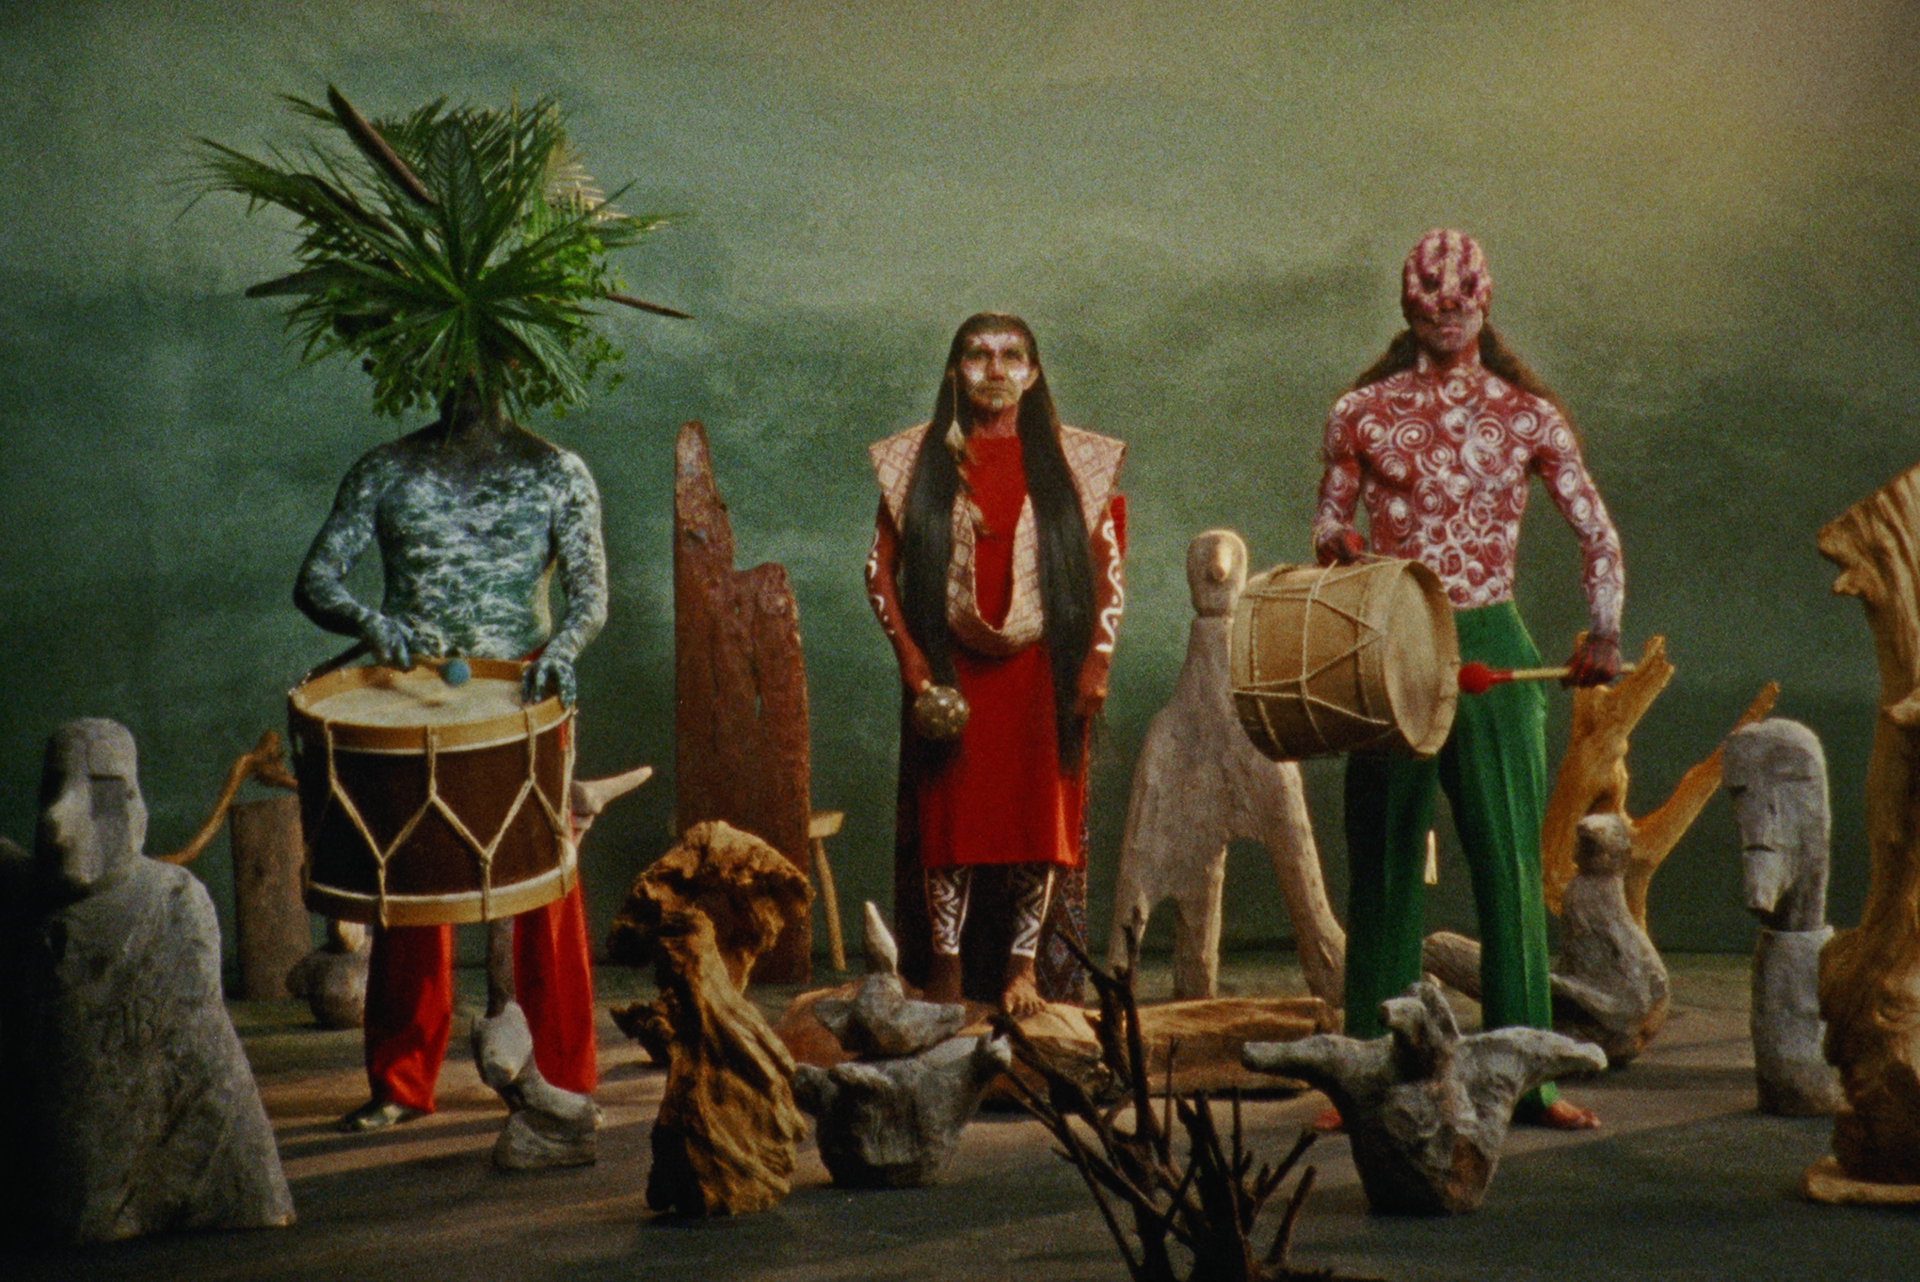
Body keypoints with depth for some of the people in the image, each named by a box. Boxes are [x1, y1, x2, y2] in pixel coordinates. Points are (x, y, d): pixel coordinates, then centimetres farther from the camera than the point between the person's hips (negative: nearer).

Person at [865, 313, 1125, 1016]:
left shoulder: (1074, 461, 7)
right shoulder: (920, 460, 7)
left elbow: (1109, 570, 7)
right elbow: (881, 569, 6)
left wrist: (1096, 662, -3)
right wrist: (911, 660, -5)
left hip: (1040, 672, 0)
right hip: (950, 670, 0)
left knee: (1043, 820, -3)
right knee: (949, 819, -2)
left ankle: (1022, 966, 8)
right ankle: (945, 971, 5)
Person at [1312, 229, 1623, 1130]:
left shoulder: (1528, 416, 5)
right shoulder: (1361, 412, 5)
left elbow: (1598, 535, 6)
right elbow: (1328, 525, 14)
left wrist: (1603, 632, -7)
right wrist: (1337, 546, -9)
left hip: (1491, 648, 0)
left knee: (1510, 860, -1)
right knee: (1385, 863, 4)